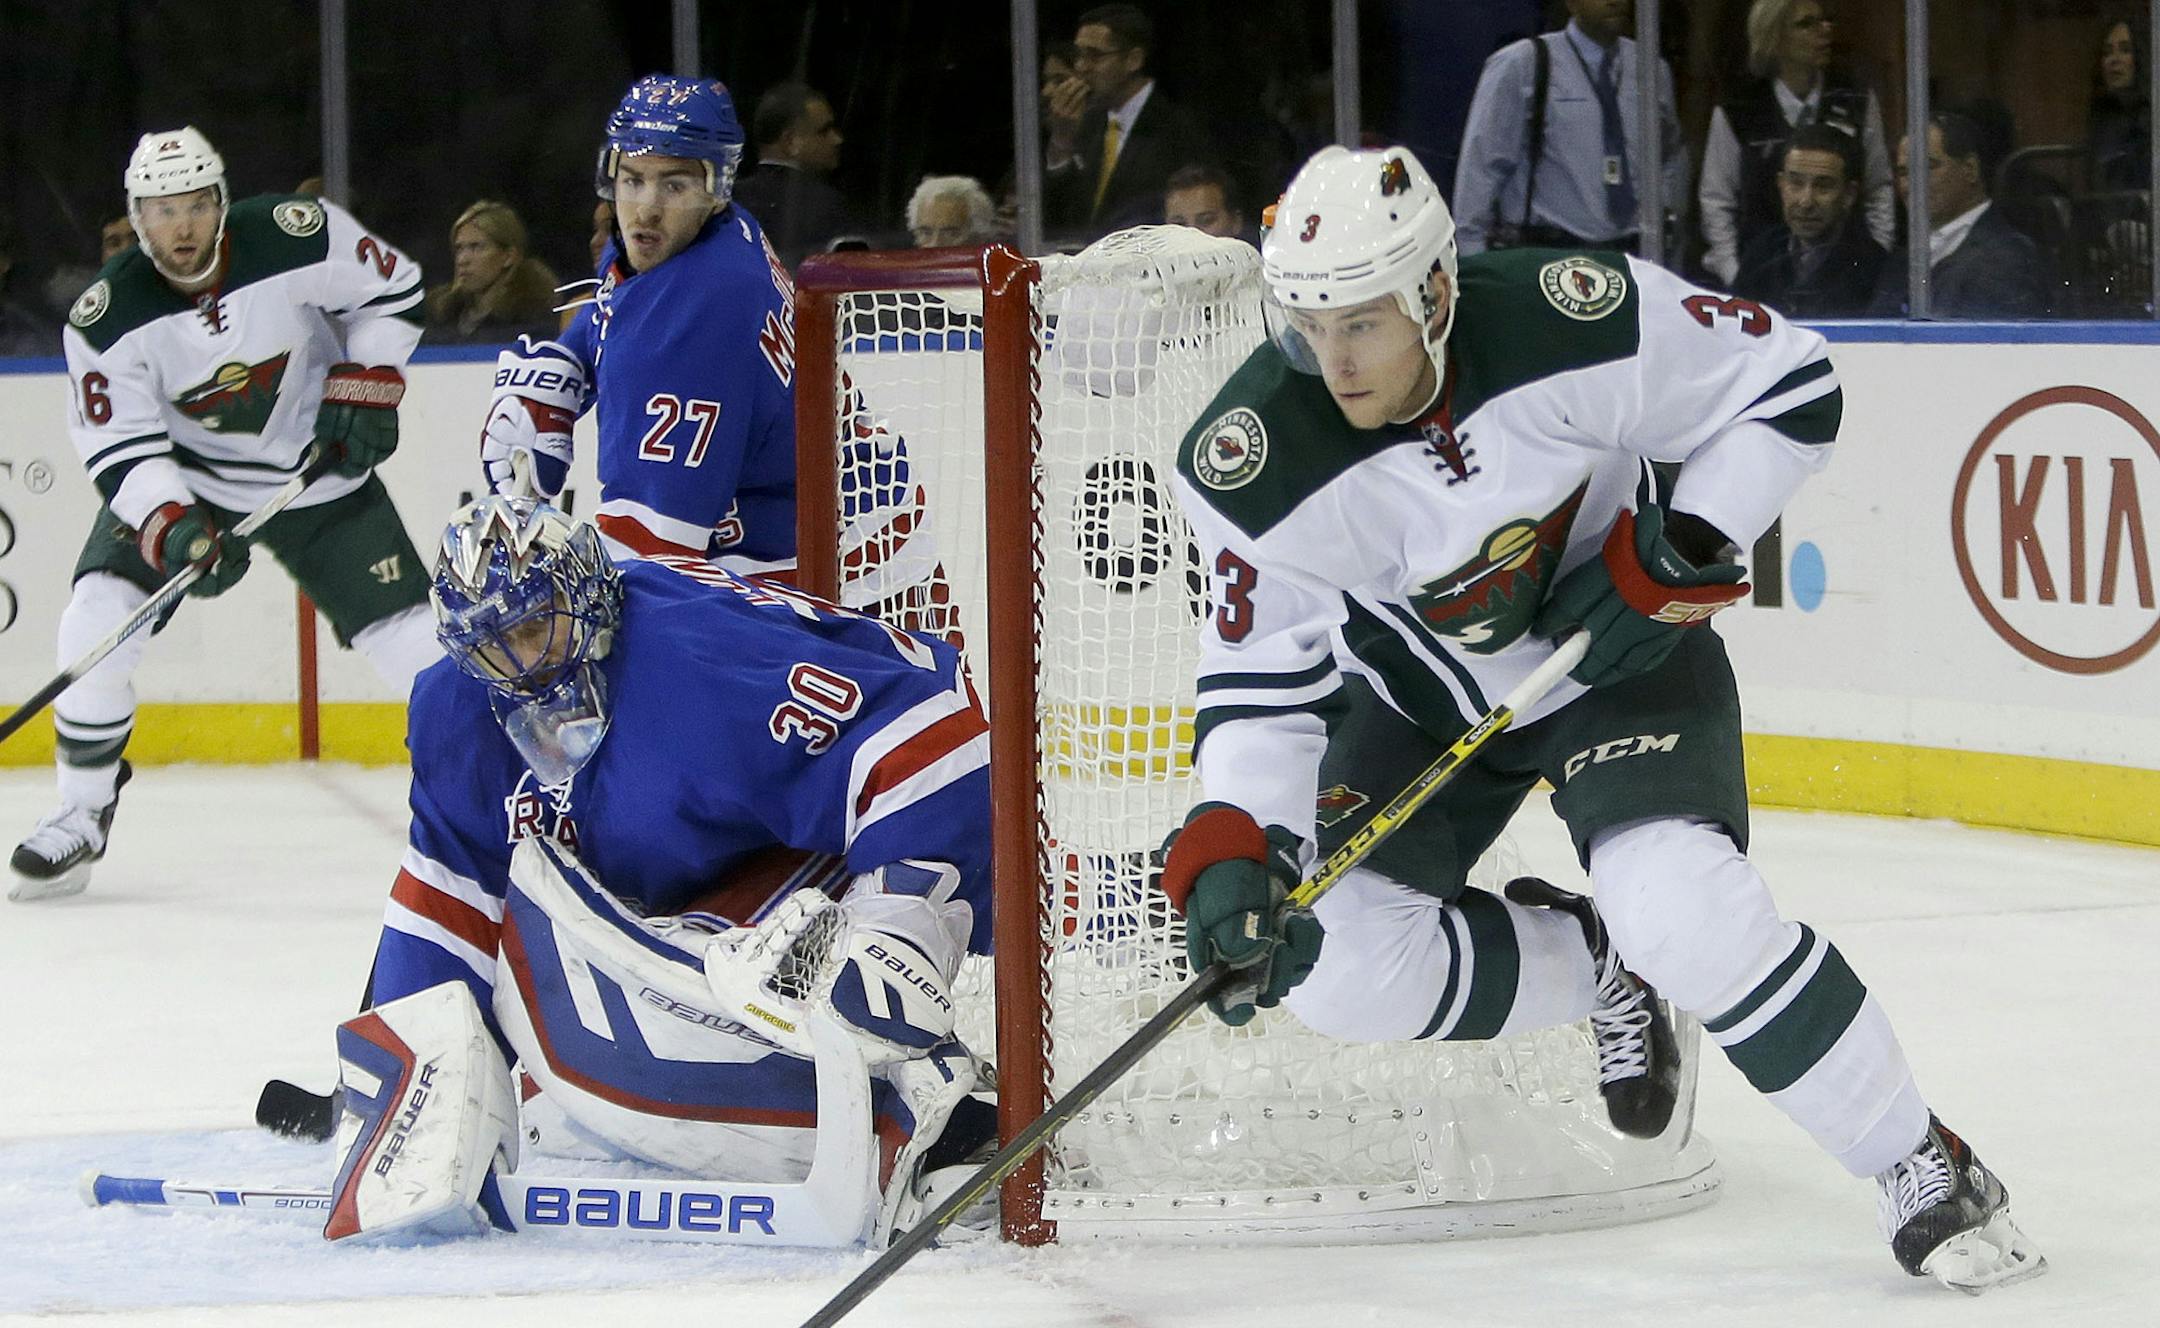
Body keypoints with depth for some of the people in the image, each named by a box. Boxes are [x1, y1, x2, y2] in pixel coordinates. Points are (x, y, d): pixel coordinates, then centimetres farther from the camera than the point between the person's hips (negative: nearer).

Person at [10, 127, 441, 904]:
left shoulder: (297, 238, -22)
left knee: (404, 630, -8)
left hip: (318, 470, 0)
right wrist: (172, 526, -35)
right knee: (98, 619, -16)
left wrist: (365, 387, -13)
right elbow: (120, 447, -20)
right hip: (179, 479, 1)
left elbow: (390, 289, -5)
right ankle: (81, 815, 0)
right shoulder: (107, 317, -21)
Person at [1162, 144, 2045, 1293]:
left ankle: (1925, 1176, -10)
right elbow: (1262, 677, -16)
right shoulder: (1255, 462, -24)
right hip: (1417, 695, 3)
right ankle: (1595, 977, 12)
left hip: (1618, 651, -3)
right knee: (1333, 967, -14)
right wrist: (1231, 850, -30)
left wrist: (1678, 555, -22)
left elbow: (1789, 387, -15)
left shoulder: (1578, 322, -30)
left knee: (1680, 913, -26)